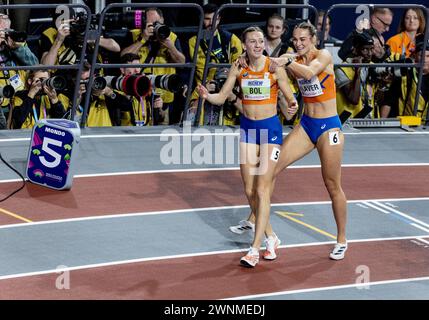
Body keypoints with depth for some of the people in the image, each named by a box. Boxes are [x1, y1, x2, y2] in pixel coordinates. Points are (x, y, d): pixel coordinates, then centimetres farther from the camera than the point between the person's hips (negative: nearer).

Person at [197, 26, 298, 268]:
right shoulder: (238, 68, 0)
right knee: (250, 191, 6)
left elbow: (291, 98, -5)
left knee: (262, 189, -10)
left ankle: (255, 249, -8)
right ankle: (271, 238, 25)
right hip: (247, 128, 4)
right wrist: (207, 96, -20)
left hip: (271, 129, -4)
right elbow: (222, 97, 1)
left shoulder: (275, 67, -10)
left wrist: (293, 107, -29)